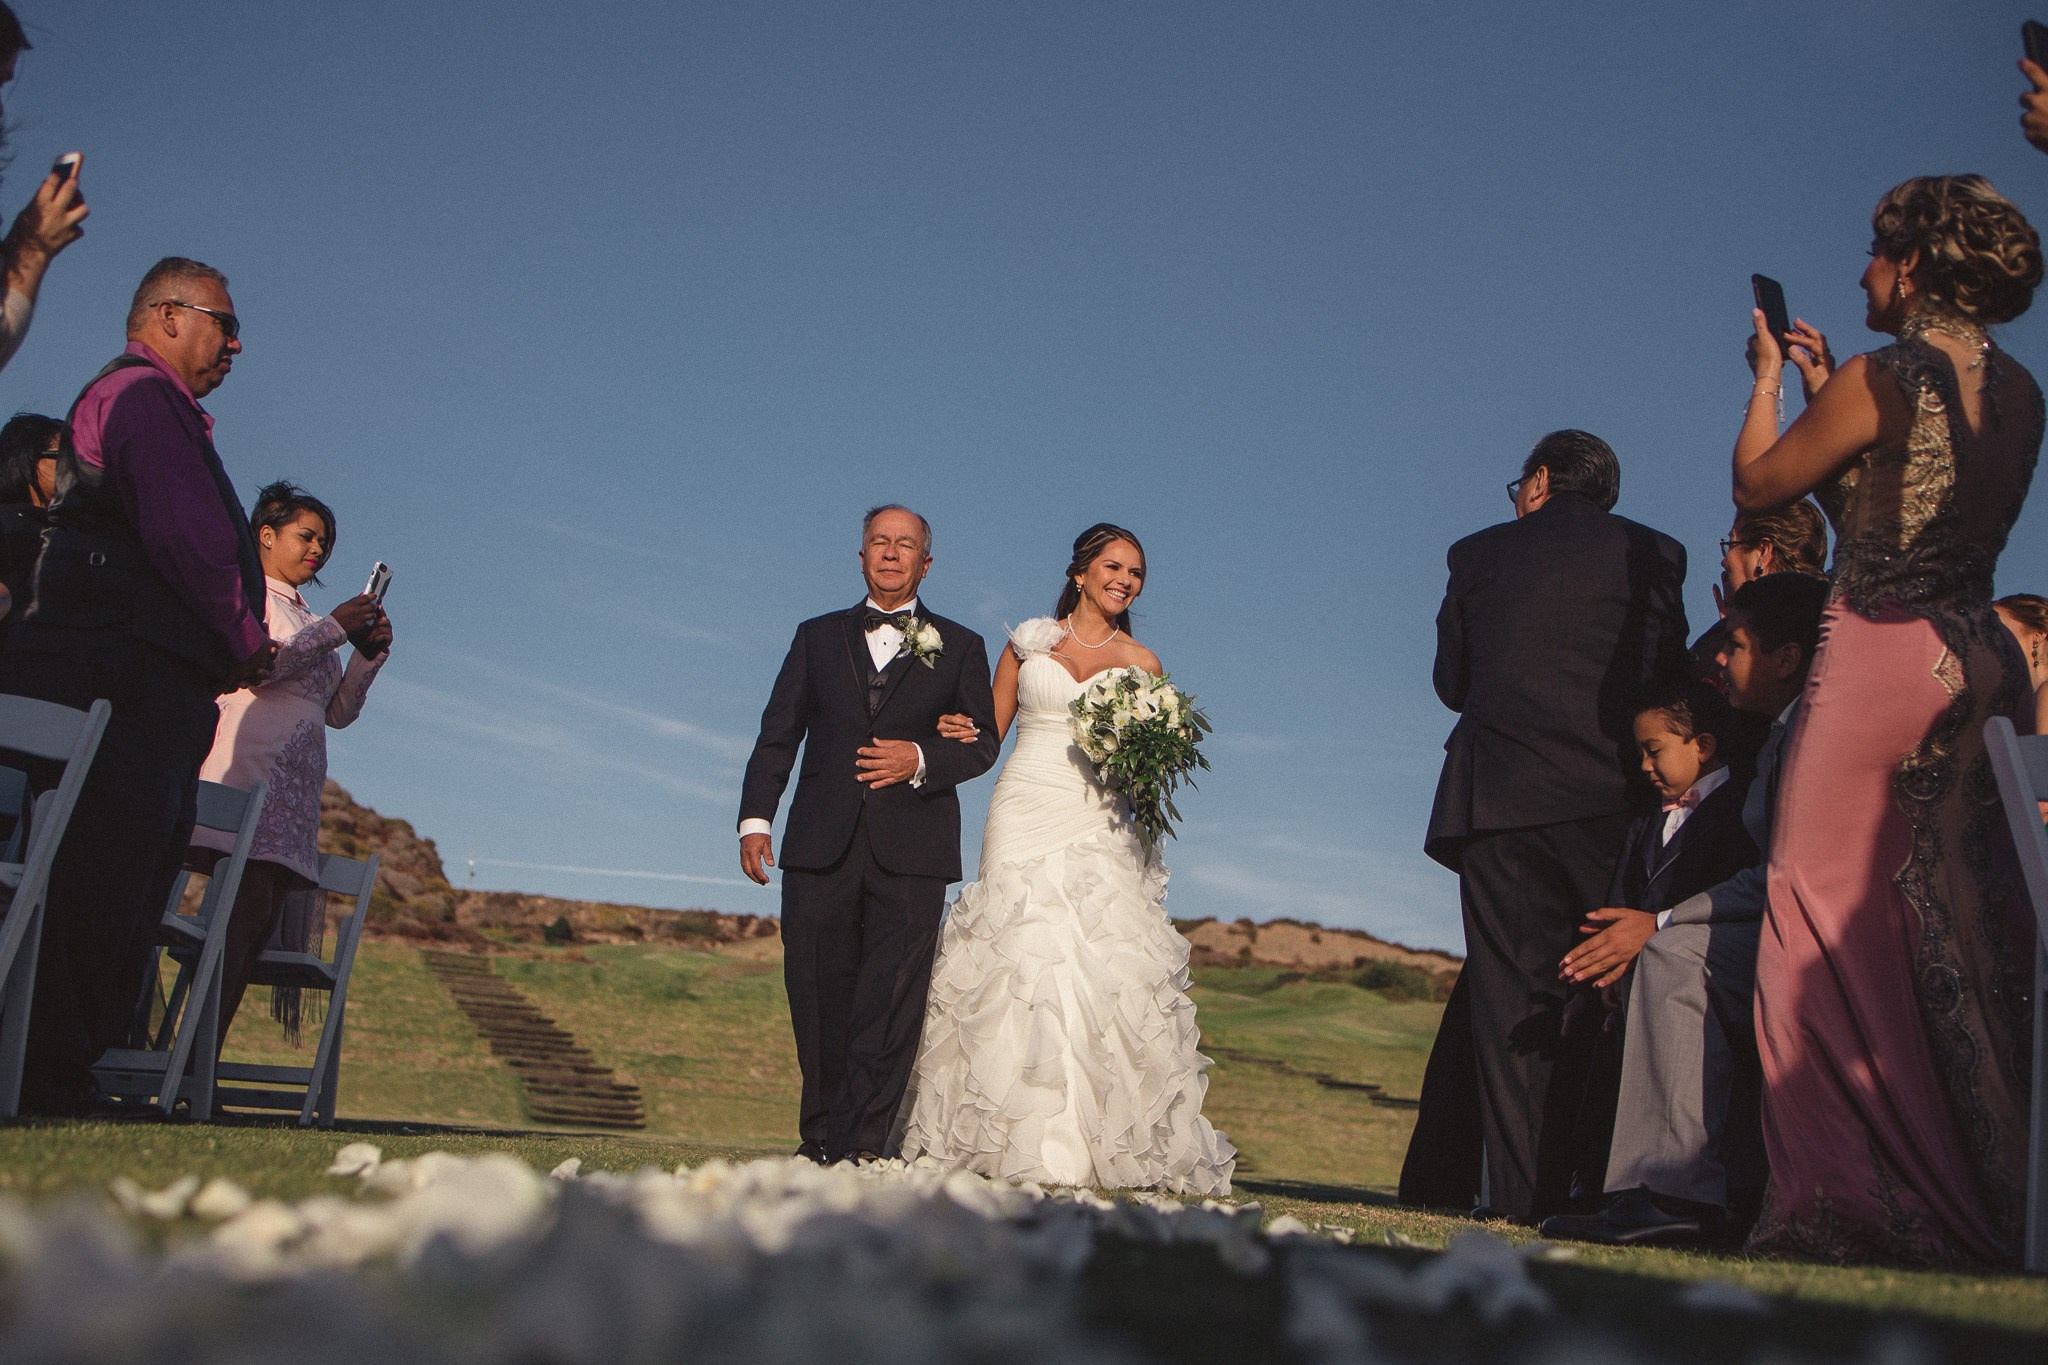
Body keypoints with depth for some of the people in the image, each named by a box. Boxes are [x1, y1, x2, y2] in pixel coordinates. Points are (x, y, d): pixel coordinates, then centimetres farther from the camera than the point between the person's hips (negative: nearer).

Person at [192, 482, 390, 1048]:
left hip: (298, 787, 7)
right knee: (247, 905, -18)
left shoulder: (312, 625, 28)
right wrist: (332, 630, -5)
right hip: (250, 769, -6)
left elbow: (338, 712, 22)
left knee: (262, 917, -4)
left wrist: (368, 656, 8)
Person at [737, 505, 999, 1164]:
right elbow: (778, 734, 11)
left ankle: (860, 1146, -3)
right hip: (822, 844, 2)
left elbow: (982, 744, 8)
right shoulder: (818, 637, 18)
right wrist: (755, 818, 0)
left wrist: (921, 761, -11)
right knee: (817, 993, 3)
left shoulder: (959, 647, 14)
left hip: (911, 849, -1)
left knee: (891, 1001, -7)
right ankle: (818, 1139, 16)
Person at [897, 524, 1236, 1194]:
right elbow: (988, 729, 12)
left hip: (1097, 828, 0)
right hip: (1025, 814, 0)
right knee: (1019, 957, -9)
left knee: (1100, 971, -10)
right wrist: (957, 730, -10)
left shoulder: (1141, 662, 12)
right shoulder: (1030, 639, 12)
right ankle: (1011, 1139, -3)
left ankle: (1109, 1142, -4)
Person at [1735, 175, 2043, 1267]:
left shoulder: (1881, 375, -9)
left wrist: (1769, 379, 16)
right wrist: (1824, 383, 28)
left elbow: (1758, 486, 1)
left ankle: (1864, 1197, -2)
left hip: (1879, 655, -8)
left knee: (1835, 914, -3)